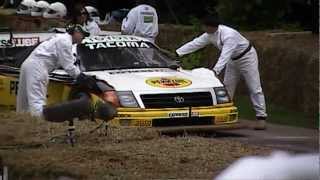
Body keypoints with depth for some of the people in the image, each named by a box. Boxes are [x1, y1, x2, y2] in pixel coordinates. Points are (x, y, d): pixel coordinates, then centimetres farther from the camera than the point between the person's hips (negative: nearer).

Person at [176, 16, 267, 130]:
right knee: (227, 88, 7)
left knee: (254, 88, -10)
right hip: (233, 60, 9)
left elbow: (225, 56, -44)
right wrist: (177, 53, -7)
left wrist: (215, 70, -54)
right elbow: (195, 43, -4)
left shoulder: (228, 35, -36)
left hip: (246, 57, -9)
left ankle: (261, 117, -11)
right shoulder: (210, 35, -9)